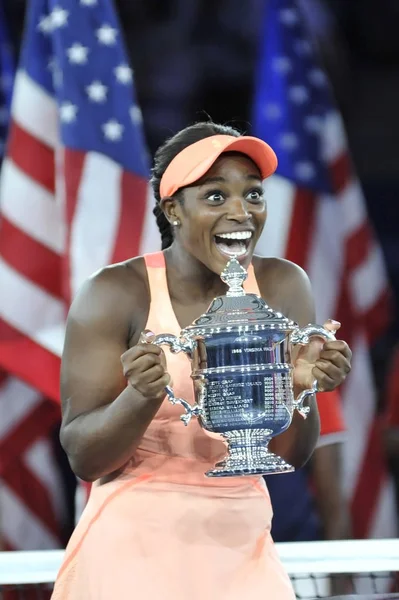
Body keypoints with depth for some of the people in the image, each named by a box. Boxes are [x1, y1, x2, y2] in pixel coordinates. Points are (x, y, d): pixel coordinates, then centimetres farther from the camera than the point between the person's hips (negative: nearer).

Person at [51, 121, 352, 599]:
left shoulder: (283, 288, -2)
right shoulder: (116, 295, -10)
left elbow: (289, 455, 2)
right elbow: (83, 459, -10)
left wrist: (301, 387, -18)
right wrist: (142, 396, -27)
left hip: (242, 548, 3)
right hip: (135, 546, -3)